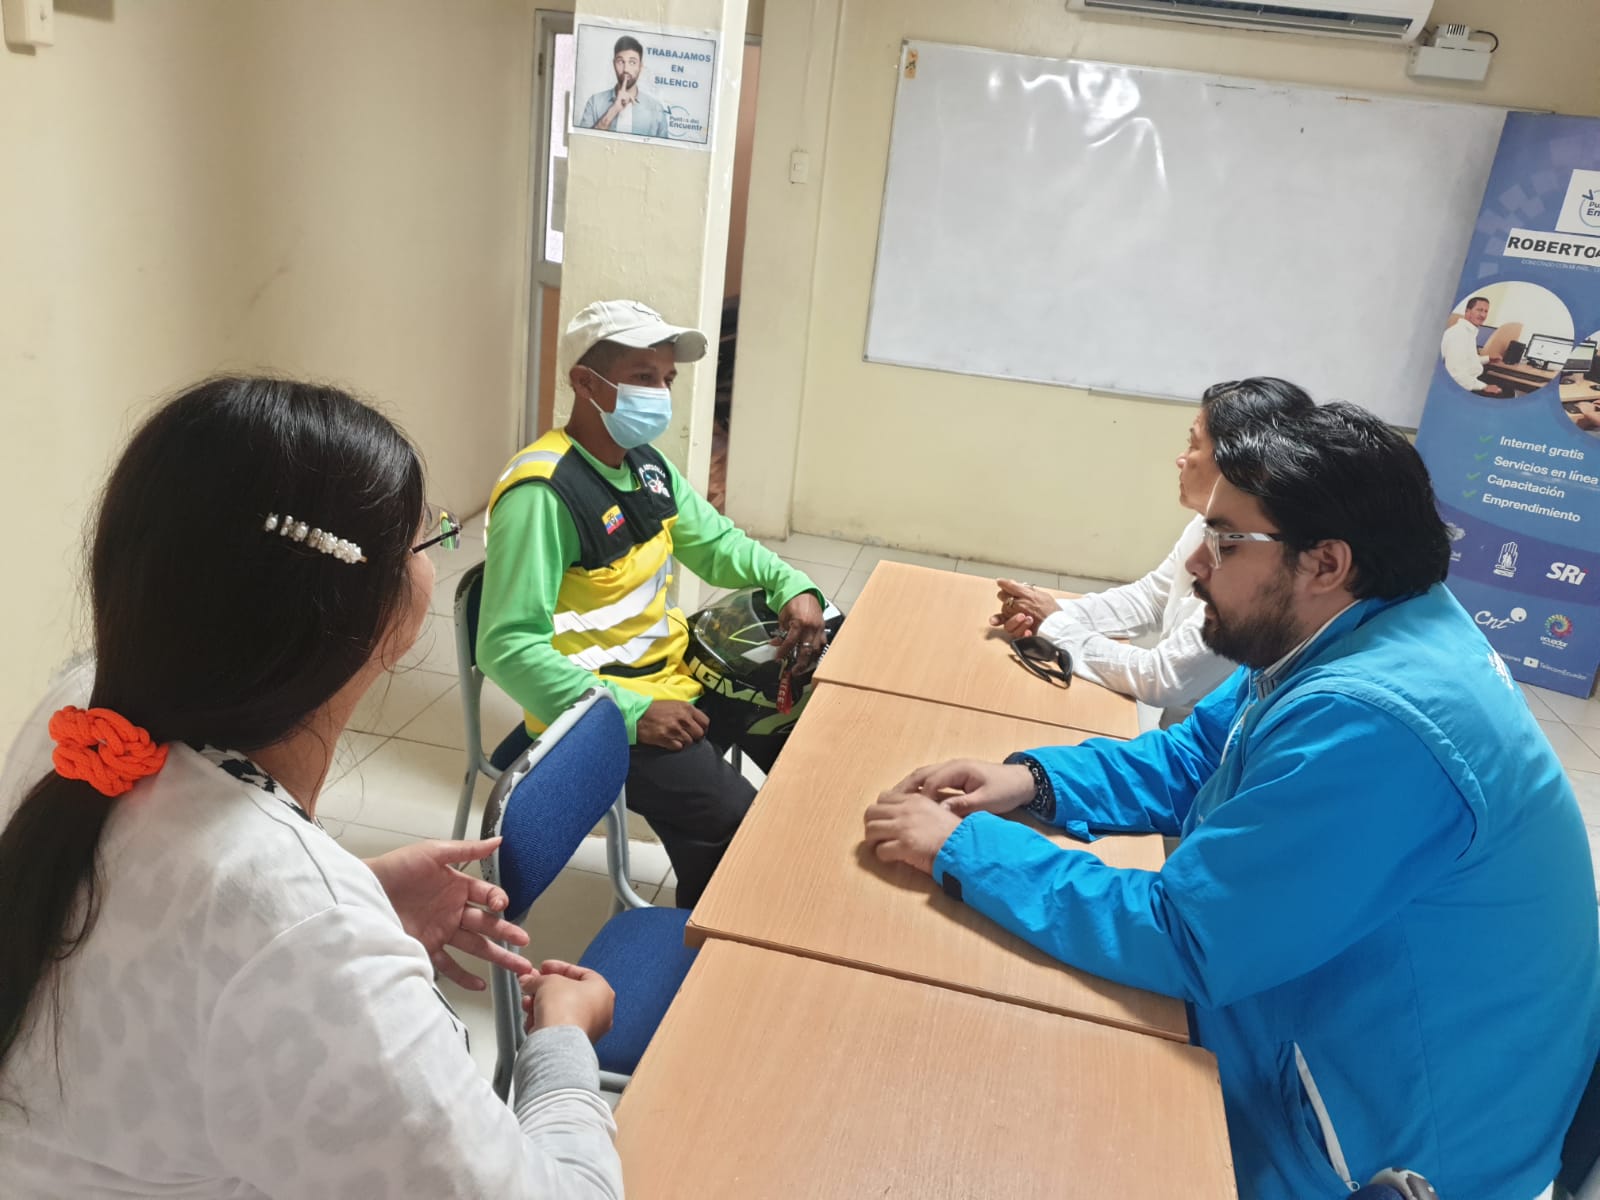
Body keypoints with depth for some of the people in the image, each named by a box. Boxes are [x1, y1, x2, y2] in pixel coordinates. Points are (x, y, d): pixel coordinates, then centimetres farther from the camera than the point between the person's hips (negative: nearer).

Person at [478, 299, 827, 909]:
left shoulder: (647, 464, 5)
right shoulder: (542, 492, -23)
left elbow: (715, 542, 18)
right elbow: (508, 648, -25)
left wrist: (791, 585, 0)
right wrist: (630, 714, -28)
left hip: (673, 670, 9)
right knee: (732, 819, -25)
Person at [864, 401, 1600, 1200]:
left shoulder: (1366, 725, -35)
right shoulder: (1362, 632, -3)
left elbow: (1179, 940, -30)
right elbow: (1193, 758, 8)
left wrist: (965, 848, -22)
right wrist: (1034, 779, -7)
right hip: (1334, 1045, 8)